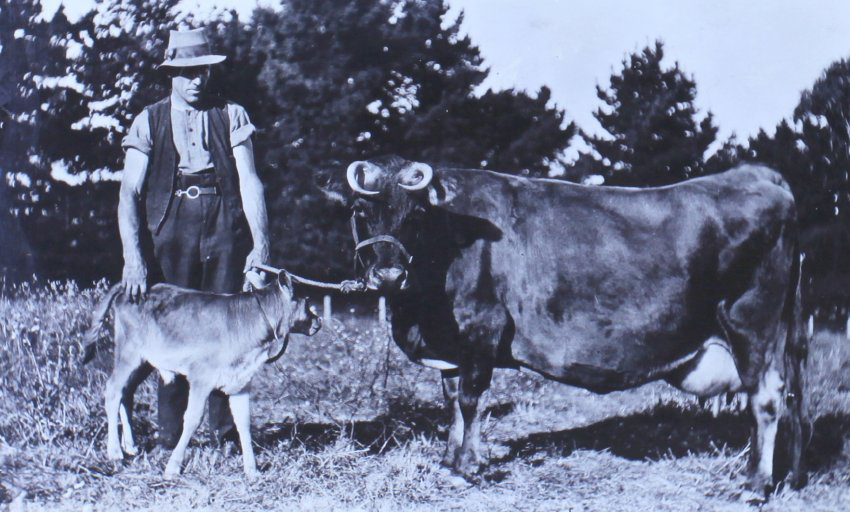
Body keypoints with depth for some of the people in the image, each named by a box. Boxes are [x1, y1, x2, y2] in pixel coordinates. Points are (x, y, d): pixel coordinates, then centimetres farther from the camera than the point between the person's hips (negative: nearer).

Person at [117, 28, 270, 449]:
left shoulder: (231, 116, 10)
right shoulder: (148, 122, 8)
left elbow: (249, 182, 3)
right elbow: (129, 192, 0)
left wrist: (261, 243, -9)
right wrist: (133, 256, -13)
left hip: (224, 230, 0)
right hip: (169, 232, 0)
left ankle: (225, 426, 4)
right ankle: (169, 428, 6)